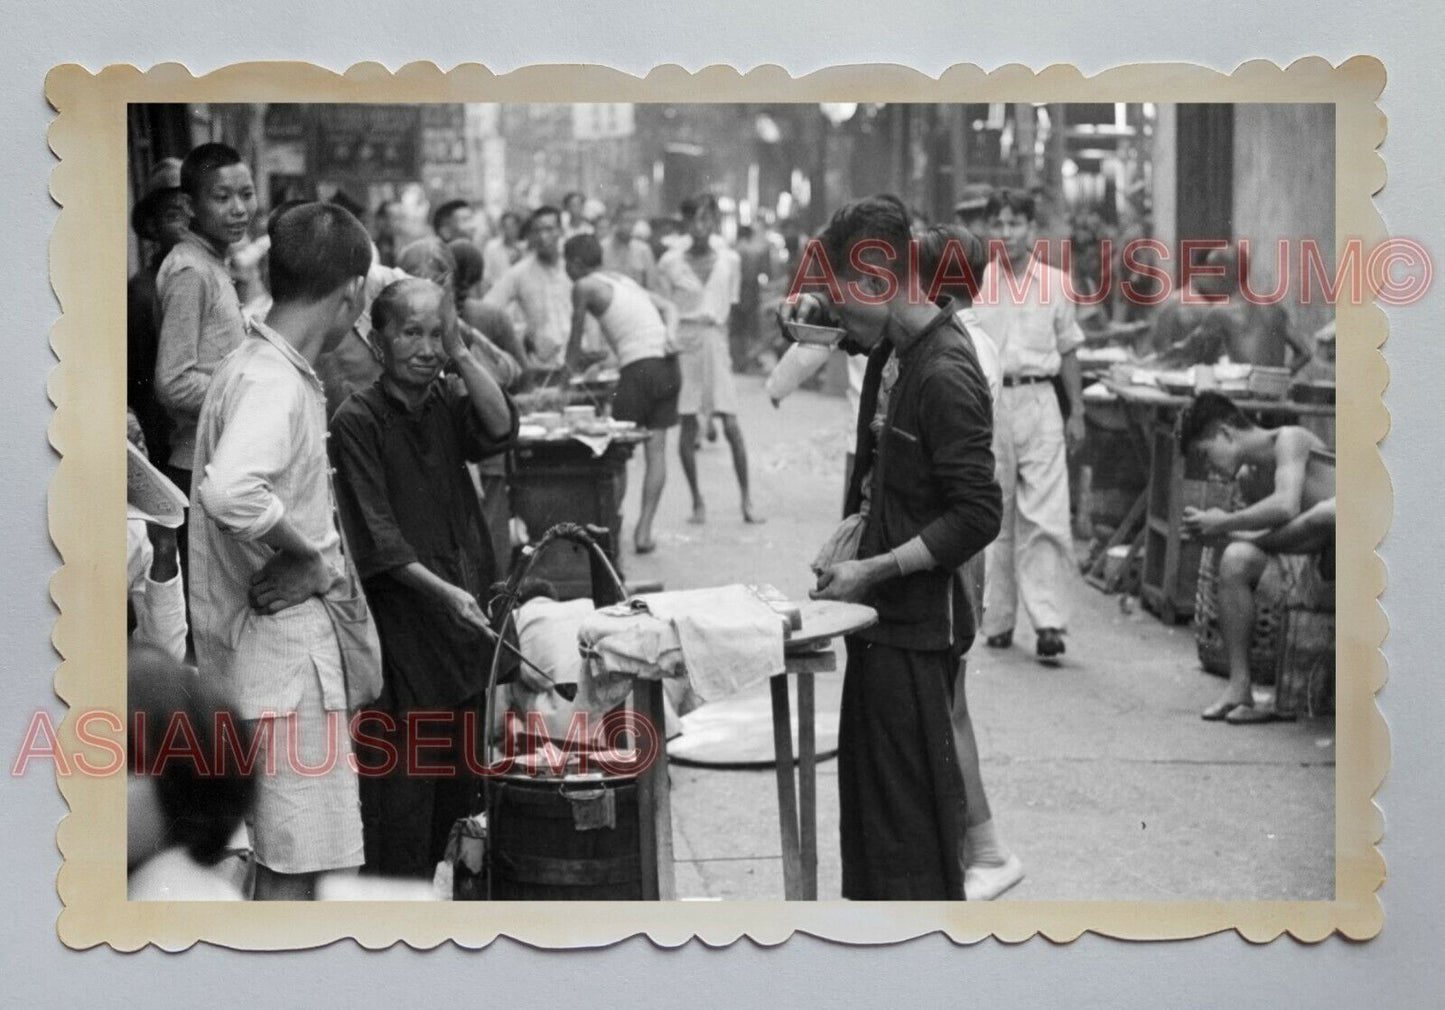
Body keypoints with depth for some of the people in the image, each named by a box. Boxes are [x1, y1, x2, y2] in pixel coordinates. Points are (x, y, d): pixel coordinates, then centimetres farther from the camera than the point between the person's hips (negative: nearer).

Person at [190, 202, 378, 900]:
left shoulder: (275, 370, 12)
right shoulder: (271, 382, -20)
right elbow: (230, 492, -37)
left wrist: (319, 565, -1)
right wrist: (310, 554, -21)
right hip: (280, 649, -10)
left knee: (283, 856, 19)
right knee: (293, 861, -4)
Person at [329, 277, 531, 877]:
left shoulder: (446, 404, 10)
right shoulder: (359, 420, -9)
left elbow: (500, 431, -10)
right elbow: (377, 539, -15)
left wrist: (458, 352, -10)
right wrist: (444, 591, -23)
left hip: (461, 621, 6)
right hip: (399, 619, -6)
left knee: (459, 777, 13)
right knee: (402, 780, -3)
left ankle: (424, 881, 27)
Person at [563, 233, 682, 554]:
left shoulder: (584, 287, 3)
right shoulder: (624, 280, 24)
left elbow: (575, 344, 10)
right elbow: (669, 307, 17)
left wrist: (570, 375, 24)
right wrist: (669, 334, 1)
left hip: (639, 368, -7)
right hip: (669, 364, 7)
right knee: (655, 449, 5)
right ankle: (644, 531, 3)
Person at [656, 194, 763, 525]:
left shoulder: (729, 260, 5)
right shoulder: (670, 262, 0)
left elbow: (729, 308, 11)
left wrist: (720, 344, 3)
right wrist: (669, 347, -4)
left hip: (715, 340, 1)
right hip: (684, 343, -1)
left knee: (731, 425, -4)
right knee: (687, 424, 0)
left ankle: (747, 500, 3)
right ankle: (697, 501, 10)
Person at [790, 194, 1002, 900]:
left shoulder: (945, 376, -20)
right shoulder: (896, 349, 7)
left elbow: (977, 516, -23)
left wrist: (872, 571, -22)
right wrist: (818, 314, 14)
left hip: (917, 625, -10)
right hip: (881, 615, 10)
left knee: (913, 807, -2)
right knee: (866, 796, 19)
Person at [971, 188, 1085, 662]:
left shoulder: (1055, 283, 7)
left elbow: (1068, 352, 14)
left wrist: (1077, 413, 12)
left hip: (1039, 400, 0)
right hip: (989, 400, 0)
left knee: (1045, 516, -7)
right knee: (993, 515, 5)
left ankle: (1048, 622, -9)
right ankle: (997, 620, 14)